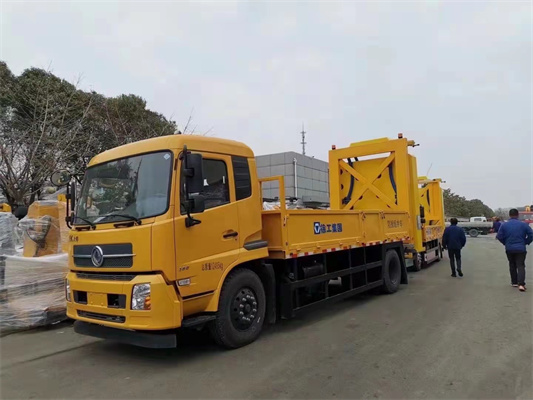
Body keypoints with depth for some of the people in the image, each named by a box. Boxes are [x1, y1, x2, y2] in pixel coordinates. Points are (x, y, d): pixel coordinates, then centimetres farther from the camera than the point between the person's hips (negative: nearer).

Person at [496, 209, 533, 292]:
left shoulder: (504, 225, -3)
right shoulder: (523, 225, -4)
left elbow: (499, 236, -5)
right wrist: (526, 242, 9)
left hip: (509, 249, 1)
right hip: (521, 249, -1)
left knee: (512, 265, 17)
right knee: (521, 266, 0)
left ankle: (514, 282, 24)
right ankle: (521, 284, -16)